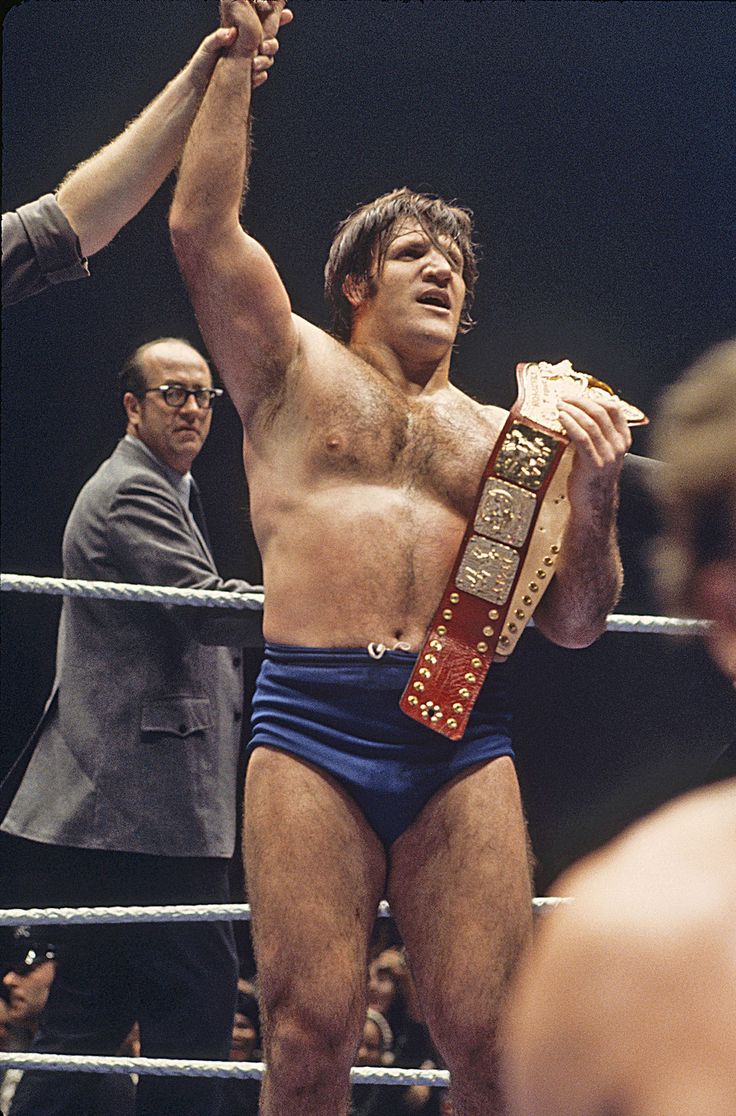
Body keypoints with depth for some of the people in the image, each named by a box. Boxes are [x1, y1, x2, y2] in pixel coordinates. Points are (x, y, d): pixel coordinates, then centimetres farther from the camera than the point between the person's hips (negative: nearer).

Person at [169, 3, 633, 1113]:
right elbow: (201, 229, 4)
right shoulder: (295, 374, 17)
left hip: (465, 738, 2)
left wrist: (595, 490, 0)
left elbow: (574, 624, 17)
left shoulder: (508, 434, 22)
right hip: (313, 723, -2)